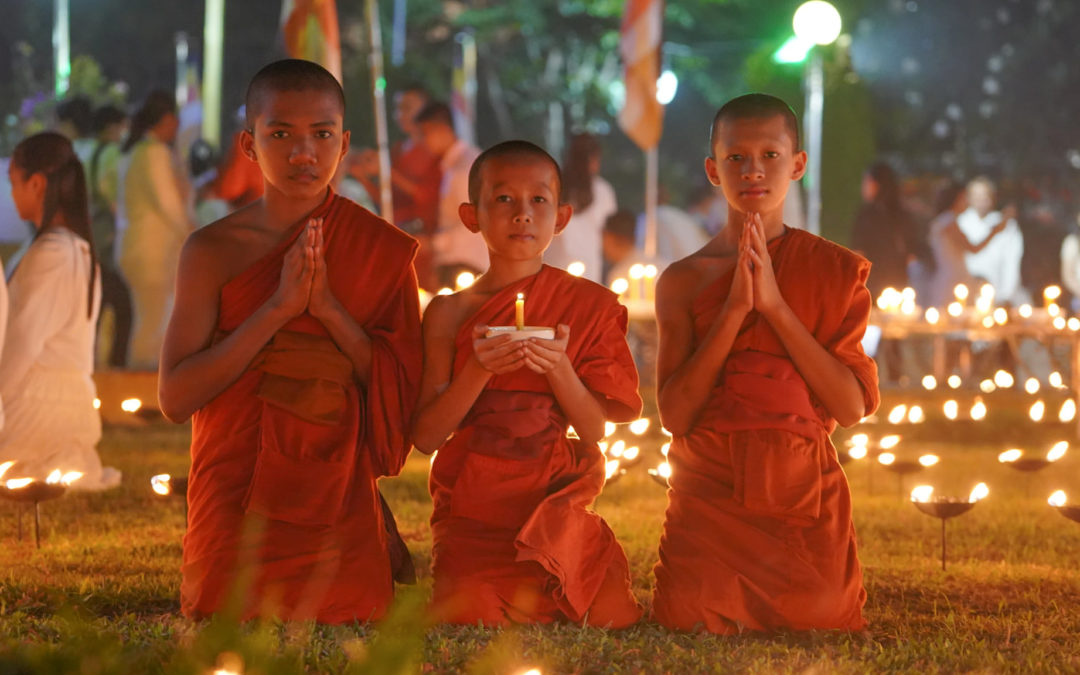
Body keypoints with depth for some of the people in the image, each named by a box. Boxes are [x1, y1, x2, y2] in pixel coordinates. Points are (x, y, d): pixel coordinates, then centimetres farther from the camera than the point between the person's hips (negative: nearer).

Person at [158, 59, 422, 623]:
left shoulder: (382, 251, 1)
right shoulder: (213, 250, -3)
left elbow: (405, 393, -3)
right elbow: (176, 397, -10)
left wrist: (329, 307, -16)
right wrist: (279, 307, -17)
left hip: (335, 505, 0)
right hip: (235, 504, 0)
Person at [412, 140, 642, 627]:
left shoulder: (587, 307, 5)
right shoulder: (449, 313, 2)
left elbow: (595, 431, 2)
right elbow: (425, 437, -3)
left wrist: (558, 368, -16)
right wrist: (479, 371, -18)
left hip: (554, 509, 1)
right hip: (473, 517, -1)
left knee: (611, 623, -15)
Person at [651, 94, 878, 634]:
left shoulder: (836, 271, 2)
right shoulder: (683, 280, 3)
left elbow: (852, 406, -7)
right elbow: (674, 414, -6)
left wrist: (775, 305, -13)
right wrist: (734, 310, -14)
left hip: (804, 504, 0)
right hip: (708, 502, 0)